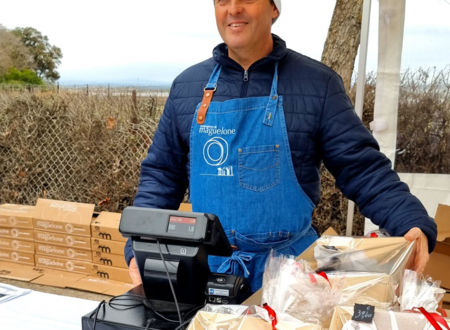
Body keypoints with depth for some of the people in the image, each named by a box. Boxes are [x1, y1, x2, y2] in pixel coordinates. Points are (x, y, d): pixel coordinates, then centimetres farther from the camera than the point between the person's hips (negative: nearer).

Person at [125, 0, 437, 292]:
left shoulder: (318, 83, -5)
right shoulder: (187, 86, 3)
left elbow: (362, 168, -7)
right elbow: (162, 174, 6)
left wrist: (414, 224, -22)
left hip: (289, 264, -2)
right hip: (209, 264, 2)